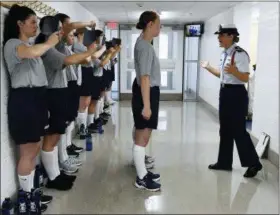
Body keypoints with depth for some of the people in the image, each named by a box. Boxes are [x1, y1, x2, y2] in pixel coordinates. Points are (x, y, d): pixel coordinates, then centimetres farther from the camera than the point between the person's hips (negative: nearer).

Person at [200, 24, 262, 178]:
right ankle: (224, 162, 25)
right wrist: (208, 68, 24)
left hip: (236, 94, -9)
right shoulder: (224, 54, 12)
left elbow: (245, 78, -23)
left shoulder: (240, 54, -17)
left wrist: (234, 71, -40)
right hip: (225, 92, 10)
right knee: (225, 129, 14)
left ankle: (253, 163, 11)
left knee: (238, 130, -4)